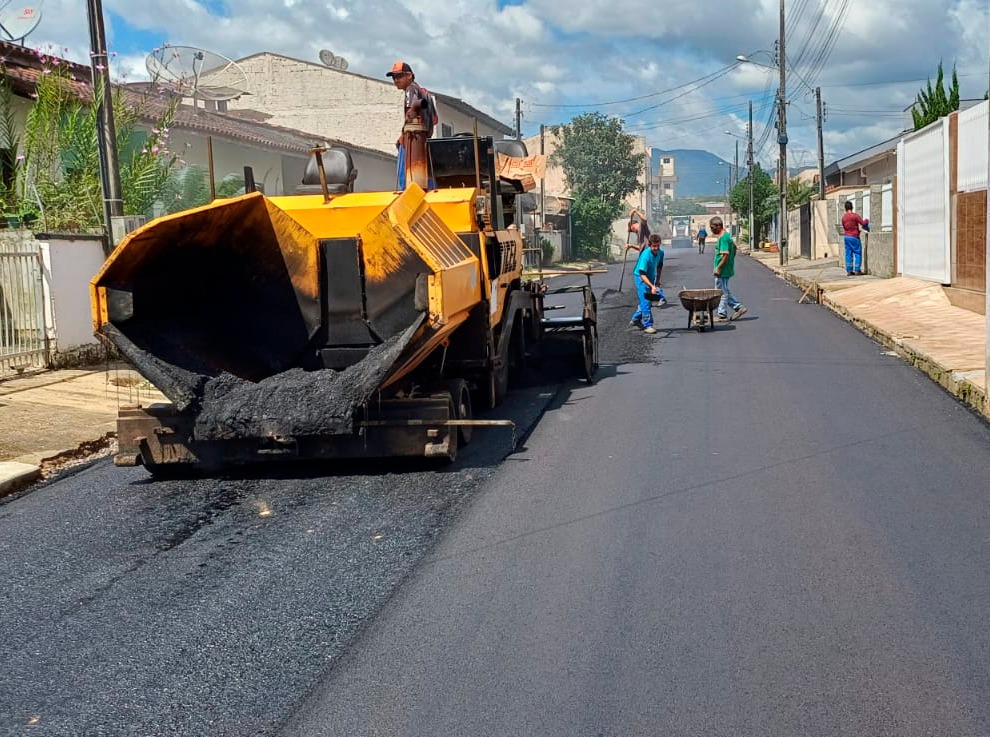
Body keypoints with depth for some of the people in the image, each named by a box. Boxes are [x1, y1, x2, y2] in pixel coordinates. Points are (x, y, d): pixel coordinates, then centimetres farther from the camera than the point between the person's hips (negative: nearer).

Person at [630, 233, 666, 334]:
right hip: (641, 278, -7)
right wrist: (652, 286, -42)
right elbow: (642, 274, -34)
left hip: (651, 278, 7)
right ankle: (647, 325, -7)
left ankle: (636, 319, 31)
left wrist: (658, 280, 11)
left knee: (647, 301, 14)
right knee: (646, 302, -11)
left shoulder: (660, 253, -8)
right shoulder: (646, 255, -30)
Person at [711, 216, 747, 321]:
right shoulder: (727, 235, 12)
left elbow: (726, 255, -26)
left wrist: (718, 268, -22)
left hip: (722, 271, -10)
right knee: (725, 292, 17)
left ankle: (722, 315, 7)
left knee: (722, 292, -1)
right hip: (727, 269, 10)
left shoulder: (722, 238, -20)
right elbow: (734, 248, 24)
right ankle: (738, 307, 18)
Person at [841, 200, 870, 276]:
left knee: (848, 254, 6)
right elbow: (863, 223, -11)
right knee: (858, 254, 1)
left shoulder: (843, 217, 6)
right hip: (854, 237, -5)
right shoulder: (855, 215, -12)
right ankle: (857, 270, -2)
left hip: (847, 237, 6)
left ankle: (849, 271, 5)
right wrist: (867, 221, 10)